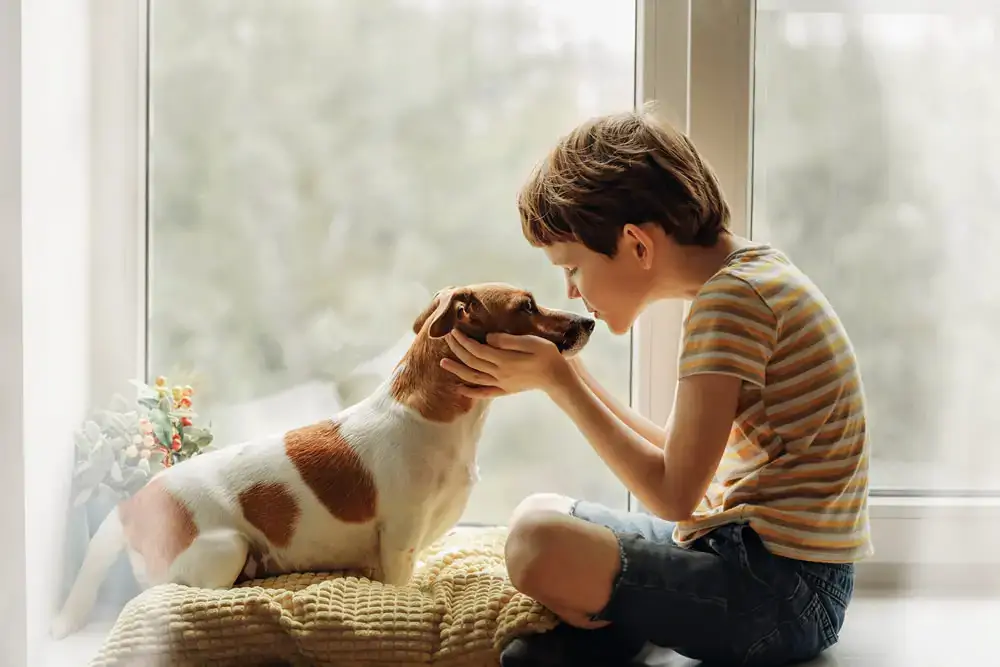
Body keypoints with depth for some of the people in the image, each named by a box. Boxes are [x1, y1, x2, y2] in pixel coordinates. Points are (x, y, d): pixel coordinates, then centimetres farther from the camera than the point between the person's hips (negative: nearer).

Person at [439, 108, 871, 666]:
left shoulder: (732, 297, -18)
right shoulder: (752, 272, 11)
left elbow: (674, 494, -20)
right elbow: (678, 459, 12)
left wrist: (557, 380, -14)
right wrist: (569, 375, 6)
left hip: (783, 591, -10)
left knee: (541, 538, -29)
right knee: (549, 514, 22)